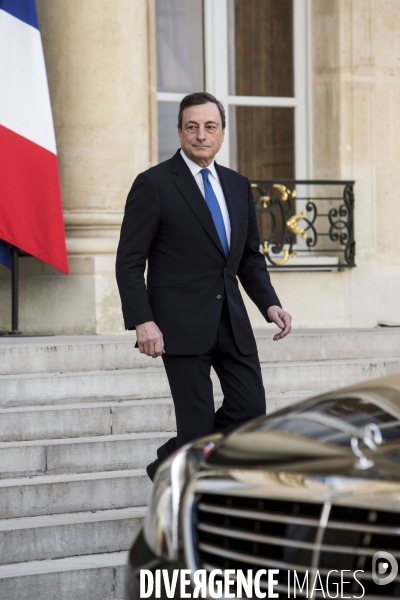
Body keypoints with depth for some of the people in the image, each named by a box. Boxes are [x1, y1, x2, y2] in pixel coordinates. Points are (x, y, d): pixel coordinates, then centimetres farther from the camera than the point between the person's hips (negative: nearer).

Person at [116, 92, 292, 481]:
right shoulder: (153, 184, -6)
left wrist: (269, 303, 2)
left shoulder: (238, 186, 13)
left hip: (231, 320, 6)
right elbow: (129, 263, -8)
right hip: (181, 324, -6)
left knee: (250, 408, 2)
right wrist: (142, 321, -19)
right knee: (197, 421, -3)